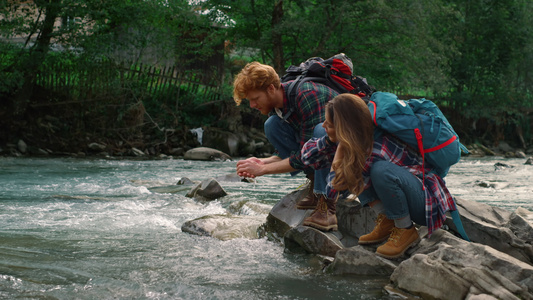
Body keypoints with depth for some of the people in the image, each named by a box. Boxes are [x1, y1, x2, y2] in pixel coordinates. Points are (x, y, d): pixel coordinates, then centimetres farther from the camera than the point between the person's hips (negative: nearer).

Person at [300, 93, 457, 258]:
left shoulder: (376, 150, -31)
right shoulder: (355, 140, -8)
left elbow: (335, 192, -26)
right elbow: (307, 155, 0)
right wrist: (331, 139, -17)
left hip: (427, 200, -8)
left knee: (381, 170, -36)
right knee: (345, 168, -4)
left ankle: (406, 231, -13)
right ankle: (387, 222, 0)